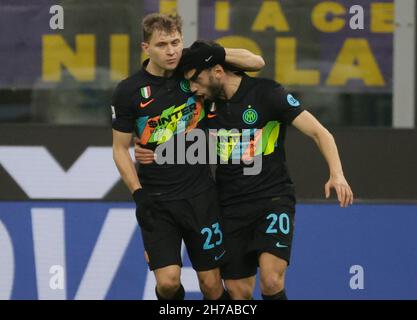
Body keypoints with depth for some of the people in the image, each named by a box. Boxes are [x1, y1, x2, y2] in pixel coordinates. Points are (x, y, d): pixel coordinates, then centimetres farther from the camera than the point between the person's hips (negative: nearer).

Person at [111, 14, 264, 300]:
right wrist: (139, 195, -8)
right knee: (168, 281, -13)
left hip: (200, 195, 2)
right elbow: (121, 149, 2)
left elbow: (256, 62, 3)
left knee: (211, 284, 3)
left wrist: (216, 54, -14)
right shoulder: (128, 92, -6)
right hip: (156, 200, -1)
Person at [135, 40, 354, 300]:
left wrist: (337, 174, -28)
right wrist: (152, 154, -1)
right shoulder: (205, 103, 4)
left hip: (273, 198, -5)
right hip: (230, 207, 5)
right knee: (239, 292, 3)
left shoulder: (267, 93, -12)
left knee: (271, 280, -23)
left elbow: (319, 132, -12)